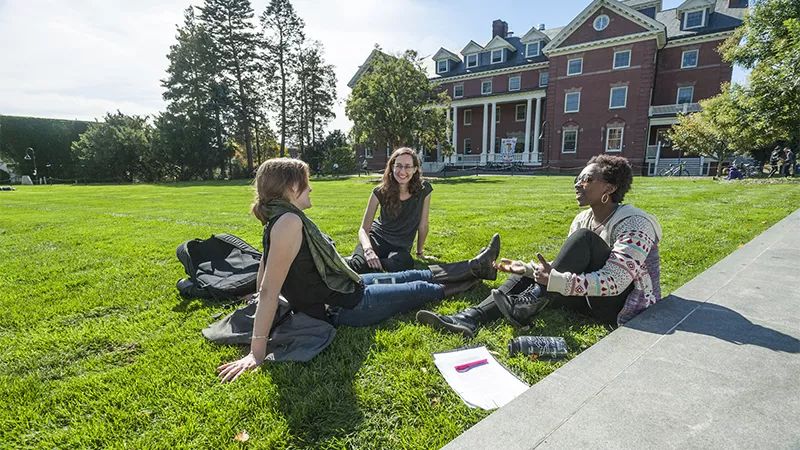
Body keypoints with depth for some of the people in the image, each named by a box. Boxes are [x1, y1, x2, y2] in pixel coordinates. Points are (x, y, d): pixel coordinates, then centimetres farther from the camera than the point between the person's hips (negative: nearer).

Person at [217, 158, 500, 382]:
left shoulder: (276, 220, -1)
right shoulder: (289, 221, -29)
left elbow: (265, 285, 7)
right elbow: (269, 290, -31)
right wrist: (257, 353, -29)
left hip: (348, 287, 9)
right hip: (346, 307, -9)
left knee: (413, 277, 19)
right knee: (421, 289, 12)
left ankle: (476, 266, 36)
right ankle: (475, 273, 35)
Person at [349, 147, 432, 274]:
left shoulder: (424, 189, -11)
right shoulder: (380, 192, -11)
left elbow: (423, 225, 1)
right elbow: (364, 229, -12)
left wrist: (420, 252, 11)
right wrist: (368, 250, -32)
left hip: (401, 247, 1)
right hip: (377, 238, -1)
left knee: (398, 265, -36)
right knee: (360, 265, -34)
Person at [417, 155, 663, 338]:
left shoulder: (634, 225, -19)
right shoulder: (582, 219, 5)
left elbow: (613, 281, -29)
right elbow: (567, 266, 5)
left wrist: (555, 281, -39)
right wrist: (527, 268, -12)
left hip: (623, 307, -7)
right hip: (591, 299, 8)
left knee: (584, 238, -27)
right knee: (529, 275, -9)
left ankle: (526, 307, -27)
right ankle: (470, 318, -26)